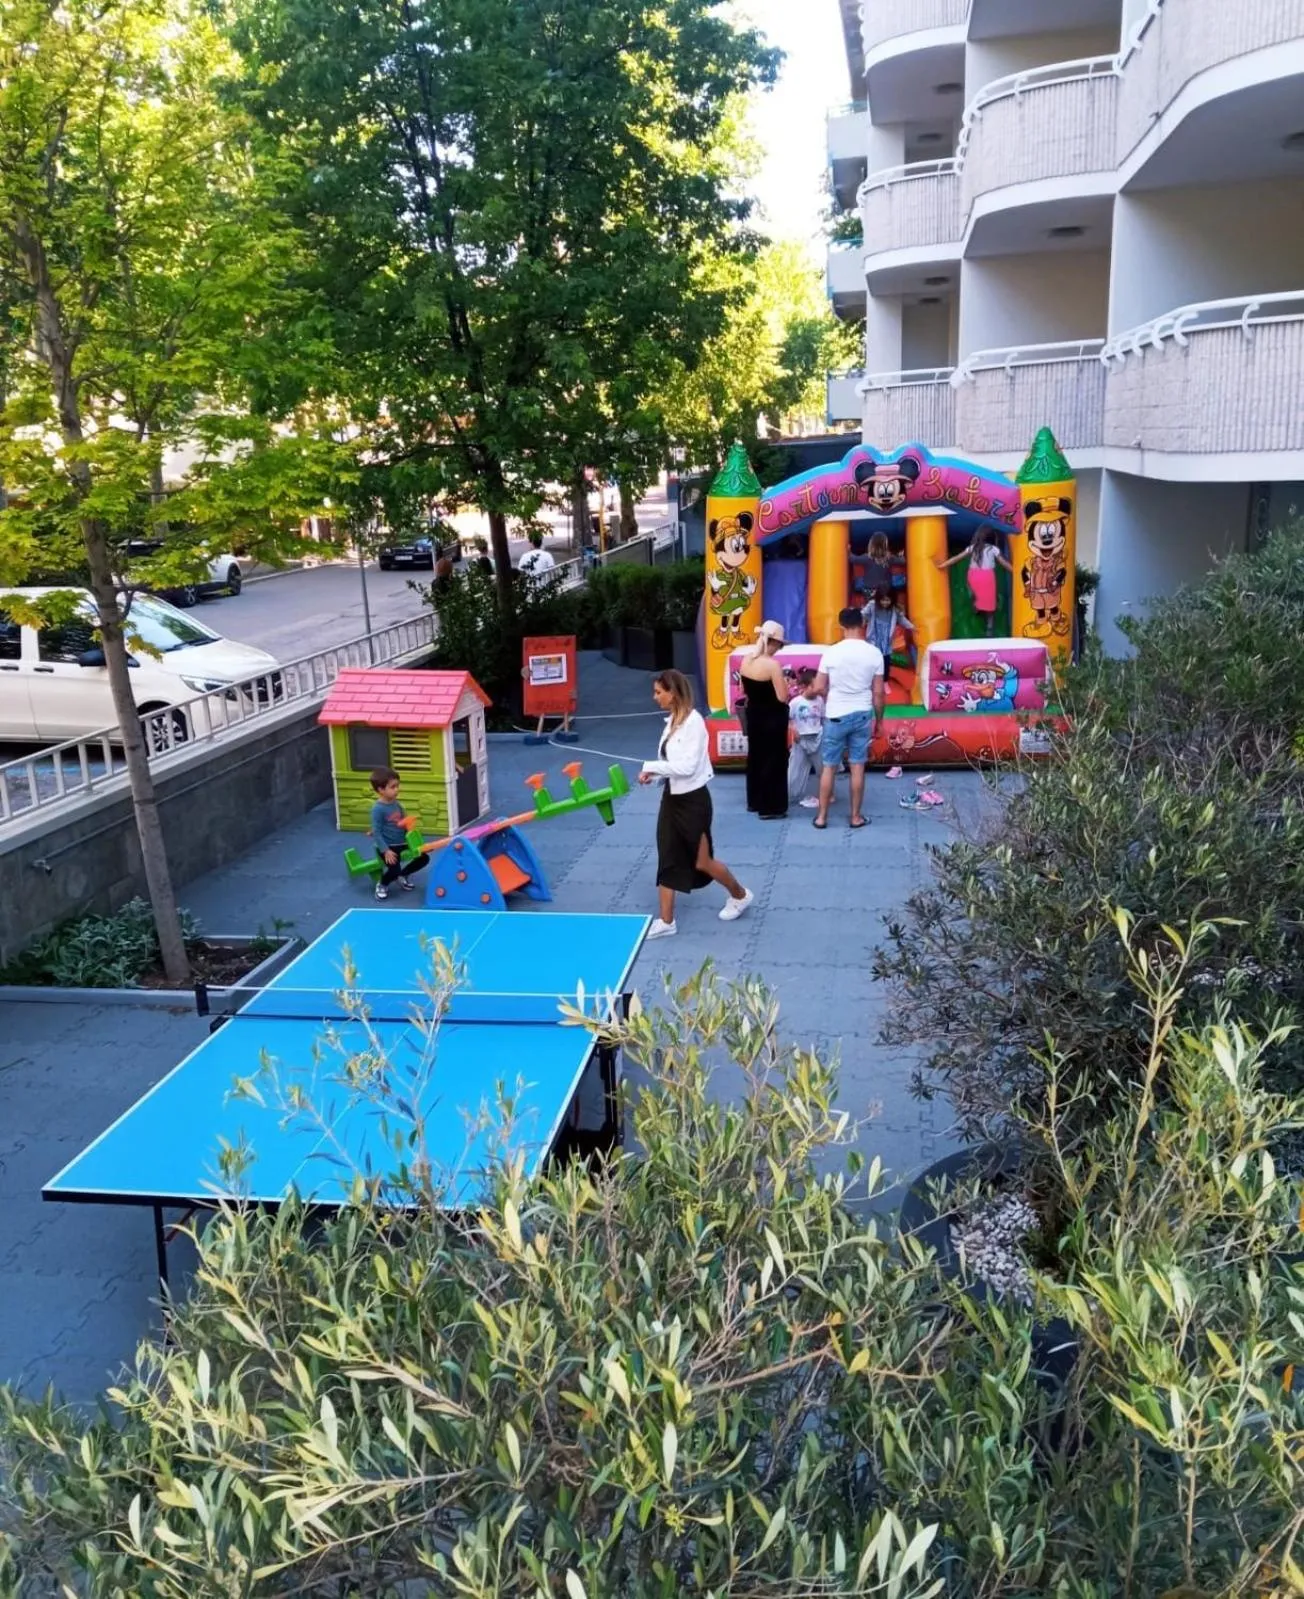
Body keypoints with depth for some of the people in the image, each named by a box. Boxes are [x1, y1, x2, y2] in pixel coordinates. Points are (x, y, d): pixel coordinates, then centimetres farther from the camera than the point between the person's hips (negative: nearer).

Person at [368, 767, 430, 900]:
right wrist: (386, 851, -23)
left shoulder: (396, 804, 4)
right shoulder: (378, 809, -19)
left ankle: (403, 875, 27)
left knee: (424, 858, 3)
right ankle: (382, 885, 10)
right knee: (395, 869, -25)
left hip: (403, 843, 8)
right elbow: (377, 833, -19)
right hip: (388, 846, -8)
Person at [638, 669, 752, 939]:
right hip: (671, 798, 8)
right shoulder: (672, 721, 5)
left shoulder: (693, 721, -20)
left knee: (702, 861, 5)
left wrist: (651, 766, -19)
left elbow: (687, 766, -25)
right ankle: (666, 921, 15)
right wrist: (653, 774, -3)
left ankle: (740, 895, 30)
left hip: (693, 800, -8)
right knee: (667, 860, 8)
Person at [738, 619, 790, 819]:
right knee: (773, 760, 3)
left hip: (754, 716, 7)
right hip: (773, 718, -7)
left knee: (755, 756, 20)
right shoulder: (772, 665, -23)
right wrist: (784, 682, -5)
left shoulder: (746, 661, -1)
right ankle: (770, 808, 7)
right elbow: (783, 697, -22)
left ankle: (755, 801, 31)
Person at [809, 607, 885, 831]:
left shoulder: (831, 652, -9)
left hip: (836, 716, -1)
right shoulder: (874, 653, -4)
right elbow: (878, 693, -1)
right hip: (862, 715, 1)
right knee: (857, 767, 7)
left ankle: (821, 816, 13)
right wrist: (879, 720, 10)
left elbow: (818, 688, -6)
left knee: (828, 767, 7)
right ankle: (856, 816, 14)